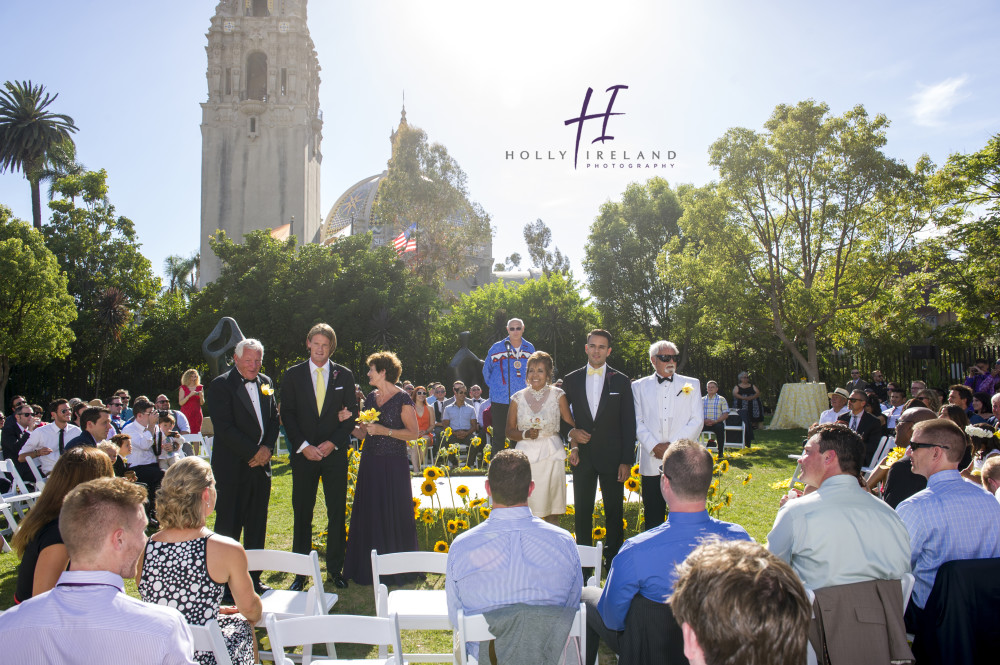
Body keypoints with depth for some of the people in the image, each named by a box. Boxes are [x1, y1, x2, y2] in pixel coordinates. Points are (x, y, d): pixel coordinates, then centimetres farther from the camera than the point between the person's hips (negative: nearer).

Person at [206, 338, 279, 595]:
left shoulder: (265, 382, 11)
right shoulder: (221, 385, -9)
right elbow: (225, 428, -15)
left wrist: (268, 448, -2)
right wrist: (253, 452, -14)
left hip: (261, 466, 6)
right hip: (233, 468, -6)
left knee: (257, 525, 12)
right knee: (228, 526, 1)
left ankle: (253, 578, 23)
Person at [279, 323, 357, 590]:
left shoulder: (344, 375, 6)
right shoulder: (292, 375, 4)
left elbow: (351, 414, 5)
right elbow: (287, 414, 1)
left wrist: (332, 443, -7)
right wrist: (304, 446, -10)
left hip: (335, 453, 1)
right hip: (303, 454, 0)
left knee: (337, 513, 5)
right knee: (302, 514, 4)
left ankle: (335, 569, 17)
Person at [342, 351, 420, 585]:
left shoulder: (402, 399, -7)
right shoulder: (370, 398, 12)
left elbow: (413, 433, -10)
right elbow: (363, 433, 14)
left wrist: (384, 430, -18)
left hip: (393, 465, -6)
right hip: (370, 463, 6)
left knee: (394, 515, 0)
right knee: (369, 515, 8)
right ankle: (369, 568, 20)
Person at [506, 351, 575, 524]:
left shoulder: (557, 395, 3)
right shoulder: (518, 398, 5)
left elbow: (570, 425, -1)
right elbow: (510, 431, 7)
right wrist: (525, 434, -11)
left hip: (551, 456, -1)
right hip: (526, 456, 1)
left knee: (552, 511, 3)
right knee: (526, 510, -1)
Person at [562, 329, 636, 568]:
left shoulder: (621, 381, 1)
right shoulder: (571, 380, 5)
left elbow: (629, 424, 0)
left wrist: (626, 461, -5)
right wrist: (571, 431, -8)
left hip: (612, 458, -1)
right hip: (582, 456, 1)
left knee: (614, 512, 5)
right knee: (582, 511, 8)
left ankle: (614, 559, 17)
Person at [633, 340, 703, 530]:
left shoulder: (691, 384, 11)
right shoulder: (639, 386, 11)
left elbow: (697, 420, 3)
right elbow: (637, 422, 4)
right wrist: (654, 447, -10)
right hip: (651, 463, 0)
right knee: (653, 518, 4)